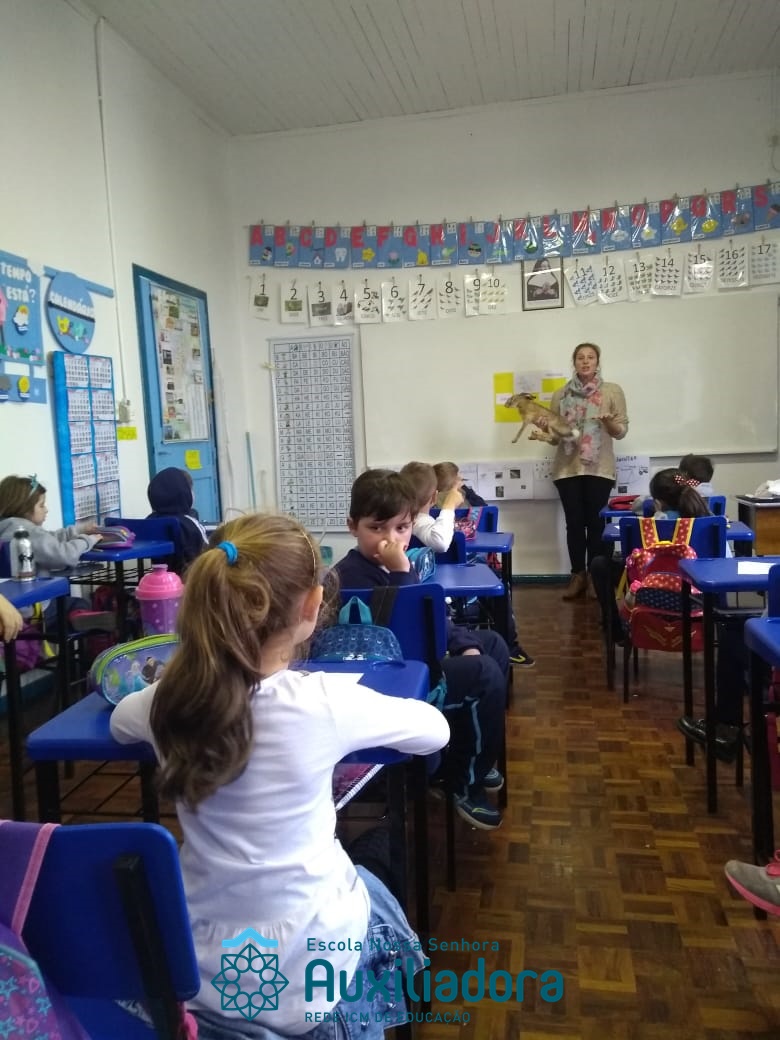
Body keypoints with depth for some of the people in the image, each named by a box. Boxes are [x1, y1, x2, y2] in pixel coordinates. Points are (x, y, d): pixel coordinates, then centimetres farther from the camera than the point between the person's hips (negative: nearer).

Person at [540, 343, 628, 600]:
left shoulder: (612, 391, 3)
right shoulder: (561, 394, 9)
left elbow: (621, 431, 2)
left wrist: (609, 422, -19)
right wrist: (546, 428, -9)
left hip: (599, 468, -1)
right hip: (567, 468, 2)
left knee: (596, 522, 1)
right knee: (574, 522, 3)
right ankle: (578, 575, 13)